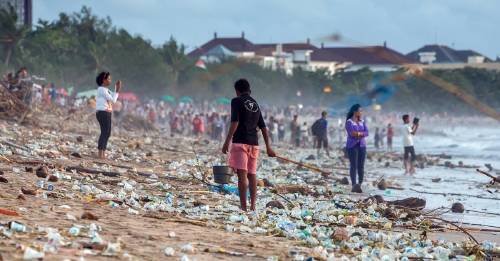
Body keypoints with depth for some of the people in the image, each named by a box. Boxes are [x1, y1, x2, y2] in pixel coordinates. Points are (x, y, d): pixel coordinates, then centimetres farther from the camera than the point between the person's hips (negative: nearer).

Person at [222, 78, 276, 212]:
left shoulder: (237, 101, -1)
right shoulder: (255, 104, 18)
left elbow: (235, 123, -13)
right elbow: (263, 127, 18)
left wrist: (227, 142, -13)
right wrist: (268, 147, 22)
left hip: (240, 142, -6)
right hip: (254, 143, 6)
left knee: (242, 174, -11)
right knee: (252, 175, 11)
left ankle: (243, 207, -18)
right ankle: (253, 206, 9)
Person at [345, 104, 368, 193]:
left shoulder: (362, 122, 13)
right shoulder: (349, 122, -3)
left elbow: (366, 133, 2)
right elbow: (351, 133, -15)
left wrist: (357, 133, -13)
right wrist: (361, 133, -7)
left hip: (362, 145, 5)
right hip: (352, 146, -5)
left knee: (361, 166, 2)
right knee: (353, 165, -9)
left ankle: (360, 184, 8)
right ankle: (354, 185, -12)